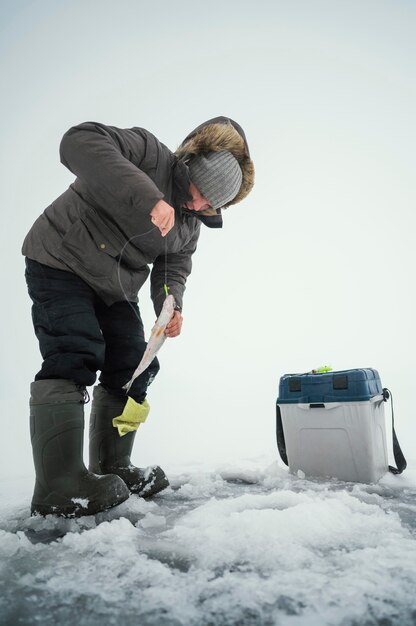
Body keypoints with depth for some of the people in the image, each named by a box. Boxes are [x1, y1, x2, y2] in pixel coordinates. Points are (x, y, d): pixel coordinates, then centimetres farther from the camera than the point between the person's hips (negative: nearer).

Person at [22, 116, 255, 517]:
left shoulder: (191, 226, 3)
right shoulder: (150, 153, -20)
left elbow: (174, 268, 6)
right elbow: (78, 142, -35)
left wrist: (171, 308, -16)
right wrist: (147, 196, -46)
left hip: (117, 289, 8)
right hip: (61, 262, -8)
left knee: (132, 369, 3)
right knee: (74, 358, -20)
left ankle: (112, 469, 12)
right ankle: (59, 485, -16)